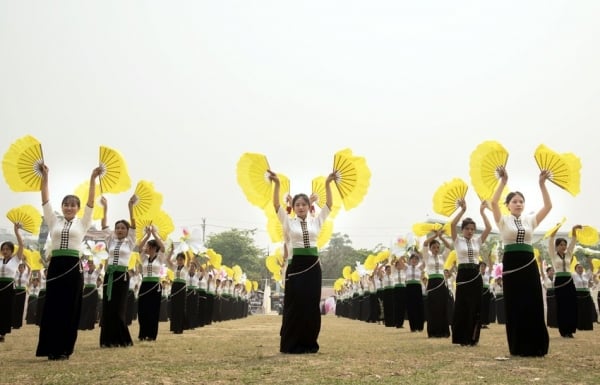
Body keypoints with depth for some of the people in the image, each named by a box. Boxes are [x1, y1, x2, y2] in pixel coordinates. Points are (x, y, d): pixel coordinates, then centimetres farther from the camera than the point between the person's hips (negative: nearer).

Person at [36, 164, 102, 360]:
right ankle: (52, 349, 9)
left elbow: (91, 202, 0)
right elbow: (45, 200, 6)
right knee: (52, 306, 2)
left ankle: (64, 349, 10)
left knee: (70, 308, 2)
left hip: (73, 267, -1)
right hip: (55, 265, 1)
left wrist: (92, 179, -7)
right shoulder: (54, 221, 12)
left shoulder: (82, 223, 9)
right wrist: (45, 176, -2)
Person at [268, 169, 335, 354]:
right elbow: (276, 205, -6)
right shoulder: (288, 222, 3)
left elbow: (329, 205, 4)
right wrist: (276, 184, -17)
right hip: (296, 265, -2)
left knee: (311, 305, 5)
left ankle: (309, 343, 15)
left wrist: (328, 183, -5)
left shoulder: (316, 221, 9)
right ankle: (291, 344, 8)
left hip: (313, 265, 2)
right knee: (294, 304, -1)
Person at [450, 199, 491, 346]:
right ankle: (462, 338, 5)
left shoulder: (477, 240, 10)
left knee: (476, 307, 5)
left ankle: (473, 338, 15)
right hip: (463, 274, -4)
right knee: (462, 306, -3)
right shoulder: (458, 240, 0)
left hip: (476, 275, 4)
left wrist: (482, 212, -4)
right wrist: (463, 209, -17)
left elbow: (489, 227, -1)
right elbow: (452, 225, -16)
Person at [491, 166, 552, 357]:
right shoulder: (503, 221, 2)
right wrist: (503, 181, -18)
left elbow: (548, 206, 1)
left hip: (529, 264, 3)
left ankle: (534, 346, 12)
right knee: (514, 305, 1)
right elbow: (493, 202, -14)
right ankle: (518, 347, 10)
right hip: (511, 264, -3)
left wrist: (542, 184, -6)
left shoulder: (530, 220, 11)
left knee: (533, 304, 2)